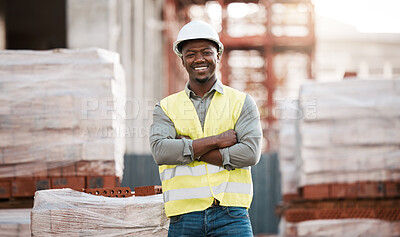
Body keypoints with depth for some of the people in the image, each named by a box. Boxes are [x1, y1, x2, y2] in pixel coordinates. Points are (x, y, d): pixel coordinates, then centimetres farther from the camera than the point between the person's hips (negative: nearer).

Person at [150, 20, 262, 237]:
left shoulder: (241, 102, 10)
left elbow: (250, 153, -5)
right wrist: (216, 141, -9)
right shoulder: (166, 108, 12)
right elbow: (160, 151, -7)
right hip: (184, 217, 1)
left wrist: (188, 149, -6)